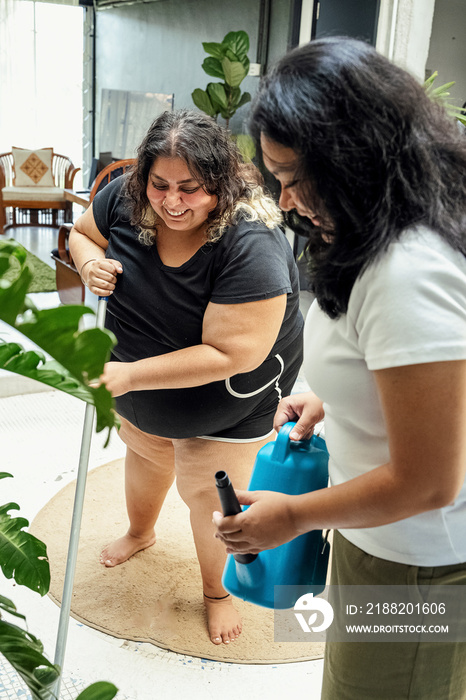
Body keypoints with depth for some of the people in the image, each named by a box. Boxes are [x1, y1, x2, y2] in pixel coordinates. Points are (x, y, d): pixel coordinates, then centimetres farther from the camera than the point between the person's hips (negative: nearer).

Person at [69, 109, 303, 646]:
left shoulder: (252, 248, -38)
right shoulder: (125, 198, -20)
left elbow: (230, 354, -37)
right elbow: (83, 233, 2)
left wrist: (130, 375, -37)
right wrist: (91, 263, -22)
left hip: (225, 402, -6)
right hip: (142, 386, 6)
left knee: (208, 494, 10)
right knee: (144, 452, 29)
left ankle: (218, 590, 41)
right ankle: (140, 531, 63)